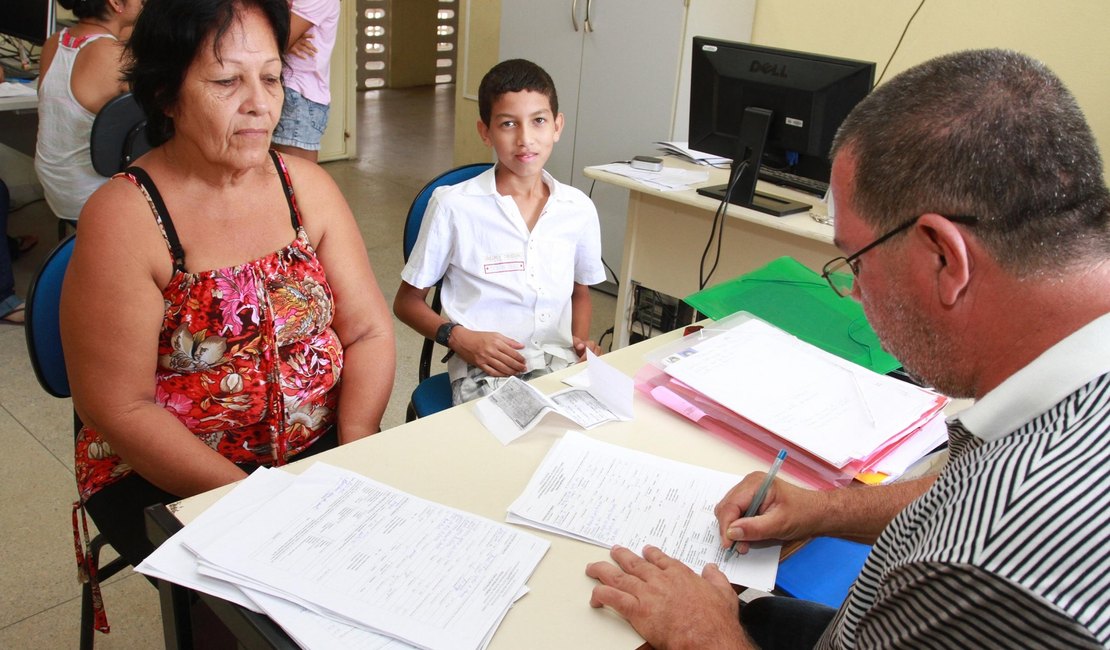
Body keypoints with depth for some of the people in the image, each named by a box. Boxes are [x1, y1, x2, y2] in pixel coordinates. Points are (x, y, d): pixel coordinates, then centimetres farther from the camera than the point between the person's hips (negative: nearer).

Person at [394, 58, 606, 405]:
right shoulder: (453, 206, -3)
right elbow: (407, 301, 6)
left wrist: (580, 341, 6)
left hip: (558, 361, 4)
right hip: (483, 366, -3)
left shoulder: (579, 209, 7)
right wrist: (459, 337, -11)